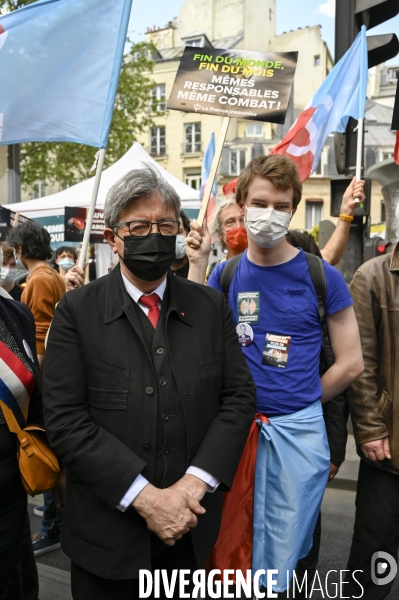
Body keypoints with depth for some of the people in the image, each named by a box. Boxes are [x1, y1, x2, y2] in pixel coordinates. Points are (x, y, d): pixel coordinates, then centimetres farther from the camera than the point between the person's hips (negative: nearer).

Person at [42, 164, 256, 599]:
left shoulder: (211, 306, 1)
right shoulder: (77, 311, -7)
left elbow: (239, 395, -2)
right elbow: (65, 419, -13)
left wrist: (194, 483, -13)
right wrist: (145, 496, -18)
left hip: (190, 525, 3)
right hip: (107, 530, -2)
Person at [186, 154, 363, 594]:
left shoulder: (321, 276, -5)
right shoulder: (226, 274, 2)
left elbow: (350, 363, -1)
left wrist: (300, 401, 2)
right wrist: (197, 264, -12)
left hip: (299, 430, -2)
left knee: (282, 560, 14)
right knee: (237, 554, 18)